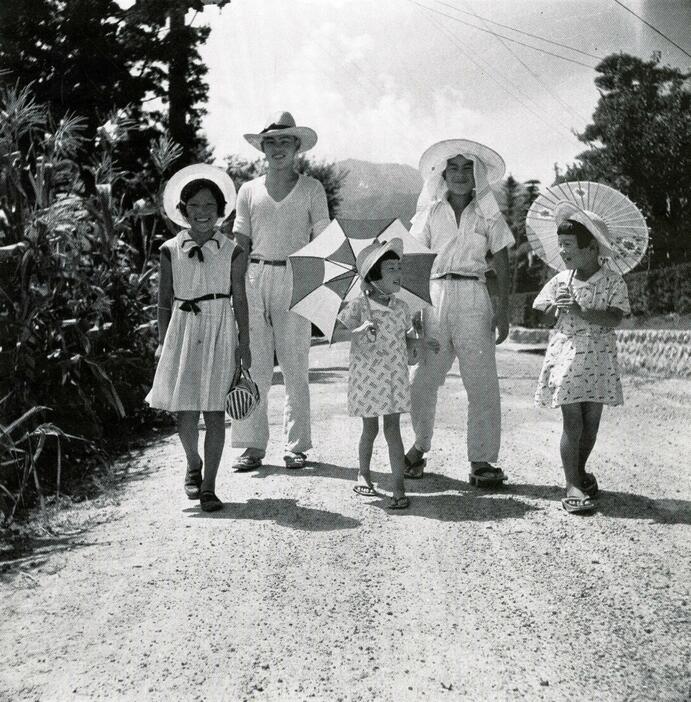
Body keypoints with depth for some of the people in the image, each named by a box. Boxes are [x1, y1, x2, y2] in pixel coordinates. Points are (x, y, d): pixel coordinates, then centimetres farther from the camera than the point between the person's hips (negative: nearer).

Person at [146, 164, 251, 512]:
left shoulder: (231, 251, 2)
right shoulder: (171, 251, 4)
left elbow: (240, 300, 3)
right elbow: (164, 300, 8)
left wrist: (244, 342, 0)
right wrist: (162, 342, 5)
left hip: (220, 333, -1)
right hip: (183, 331, 1)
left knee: (215, 412, -1)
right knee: (185, 412, 1)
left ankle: (208, 486, 8)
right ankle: (193, 466, 30)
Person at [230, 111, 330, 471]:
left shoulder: (312, 189, 8)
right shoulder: (249, 190, 14)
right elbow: (240, 243, 13)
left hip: (295, 279, -1)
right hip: (255, 278, 2)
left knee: (295, 366, 0)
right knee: (253, 365, -1)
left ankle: (296, 445, 9)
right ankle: (252, 445, 6)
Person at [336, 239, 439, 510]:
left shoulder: (401, 308, 2)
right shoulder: (357, 307, -11)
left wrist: (419, 342, -8)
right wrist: (361, 330, -30)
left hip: (395, 376, 2)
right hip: (366, 376, -2)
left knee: (392, 428, -2)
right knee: (370, 428, 9)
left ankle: (399, 488, 0)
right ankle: (363, 474, 34)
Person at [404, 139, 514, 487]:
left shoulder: (488, 214, 9)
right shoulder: (430, 212, 10)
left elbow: (502, 266, 8)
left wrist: (503, 312, 0)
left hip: (473, 297, -1)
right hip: (435, 296, 1)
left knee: (482, 383, -5)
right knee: (422, 380, 2)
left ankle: (481, 459, 2)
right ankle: (419, 447, 21)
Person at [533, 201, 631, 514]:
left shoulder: (613, 281, -3)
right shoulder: (561, 280, 3)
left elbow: (615, 318, -15)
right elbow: (544, 317, 7)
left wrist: (580, 309, -23)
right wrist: (556, 307, -14)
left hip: (599, 359, 0)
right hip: (566, 356, 0)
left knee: (591, 422, 9)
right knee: (573, 422, -5)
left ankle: (580, 471, 32)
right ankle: (572, 485, 0)